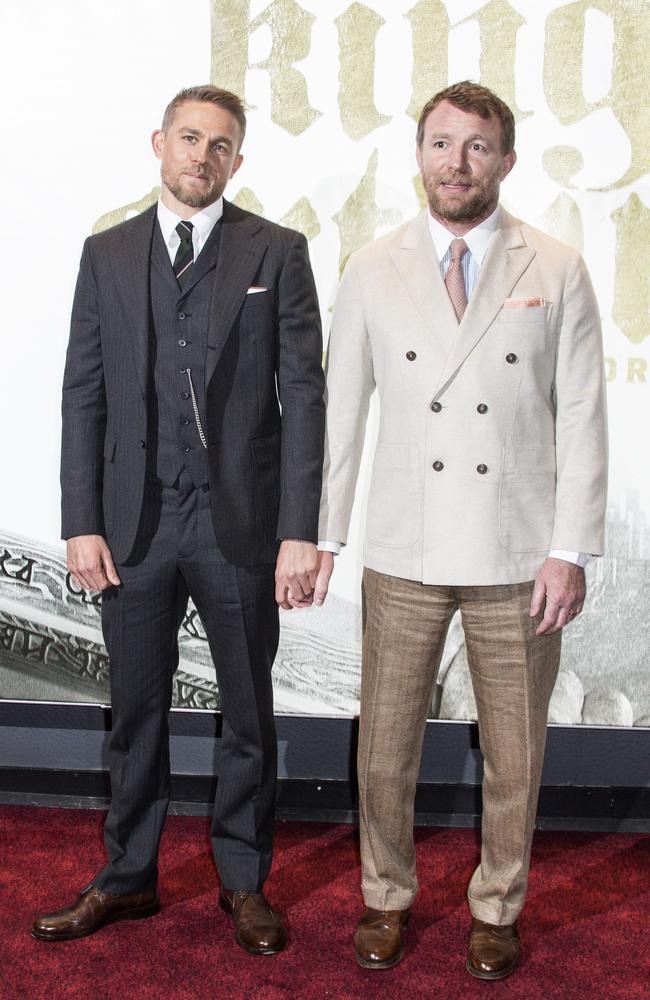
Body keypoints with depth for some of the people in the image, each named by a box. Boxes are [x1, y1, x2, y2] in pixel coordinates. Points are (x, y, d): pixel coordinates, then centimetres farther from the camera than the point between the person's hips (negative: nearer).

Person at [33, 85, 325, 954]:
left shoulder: (278, 252, 2)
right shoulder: (107, 254, 8)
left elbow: (303, 394, -4)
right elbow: (84, 395, 5)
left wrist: (300, 531, -10)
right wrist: (83, 524, -3)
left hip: (242, 523, -1)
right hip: (135, 523, 2)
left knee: (249, 714, 11)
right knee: (136, 712, 13)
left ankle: (244, 881, 30)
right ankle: (128, 878, 32)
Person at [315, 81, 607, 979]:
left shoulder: (558, 272, 1)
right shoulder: (372, 272, 4)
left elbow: (581, 419, -1)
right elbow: (339, 410, 5)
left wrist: (571, 549, -7)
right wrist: (319, 534, 1)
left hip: (518, 562, 0)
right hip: (403, 558, 1)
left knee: (514, 756, 12)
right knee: (384, 752, 10)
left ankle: (496, 908, 35)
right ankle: (388, 898, 35)